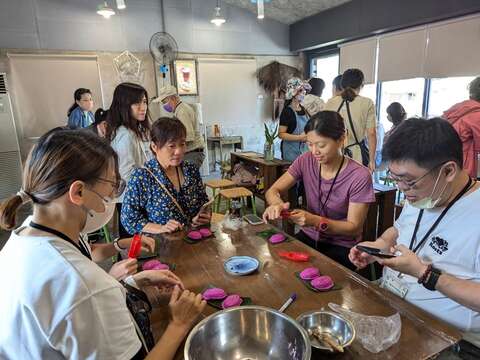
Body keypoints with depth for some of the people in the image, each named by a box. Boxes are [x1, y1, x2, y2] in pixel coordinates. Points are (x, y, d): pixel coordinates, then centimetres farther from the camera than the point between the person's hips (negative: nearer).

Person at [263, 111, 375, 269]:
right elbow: (273, 191, -5)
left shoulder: (360, 176, -19)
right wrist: (277, 203, -29)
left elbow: (354, 228, -15)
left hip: (342, 247, -3)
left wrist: (316, 221, -31)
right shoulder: (306, 161, -8)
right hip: (308, 237, 4)